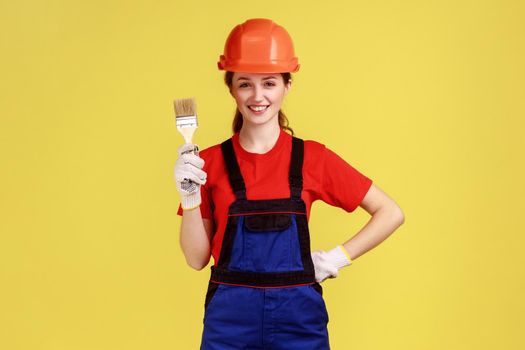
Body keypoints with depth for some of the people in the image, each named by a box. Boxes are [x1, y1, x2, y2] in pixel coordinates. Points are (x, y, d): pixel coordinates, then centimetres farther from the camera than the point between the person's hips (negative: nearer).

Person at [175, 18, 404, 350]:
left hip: (298, 315, 0)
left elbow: (391, 213, 3)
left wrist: (338, 257, -3)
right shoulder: (210, 161, 0)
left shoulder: (313, 158, -2)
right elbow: (197, 258, 1)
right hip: (229, 315, 0)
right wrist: (189, 195, -11)